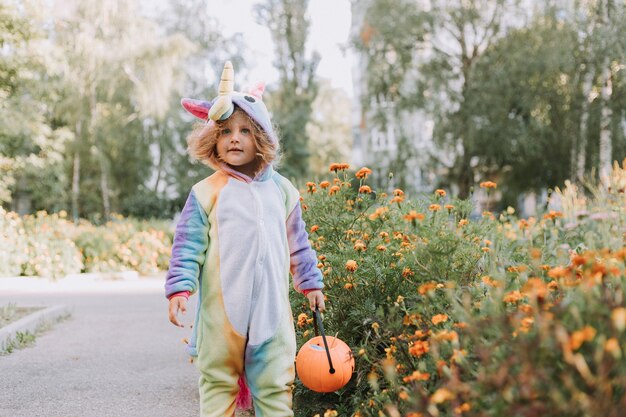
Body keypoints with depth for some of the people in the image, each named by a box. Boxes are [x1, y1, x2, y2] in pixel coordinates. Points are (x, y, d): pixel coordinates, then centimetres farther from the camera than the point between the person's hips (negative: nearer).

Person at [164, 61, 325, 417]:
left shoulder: (280, 189, 8)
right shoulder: (207, 193, -1)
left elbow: (297, 242, 17)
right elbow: (188, 246, -2)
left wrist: (311, 282, 20)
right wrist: (179, 289, -12)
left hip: (272, 305, 2)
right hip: (222, 308, -2)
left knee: (275, 382, 6)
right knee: (218, 380, 6)